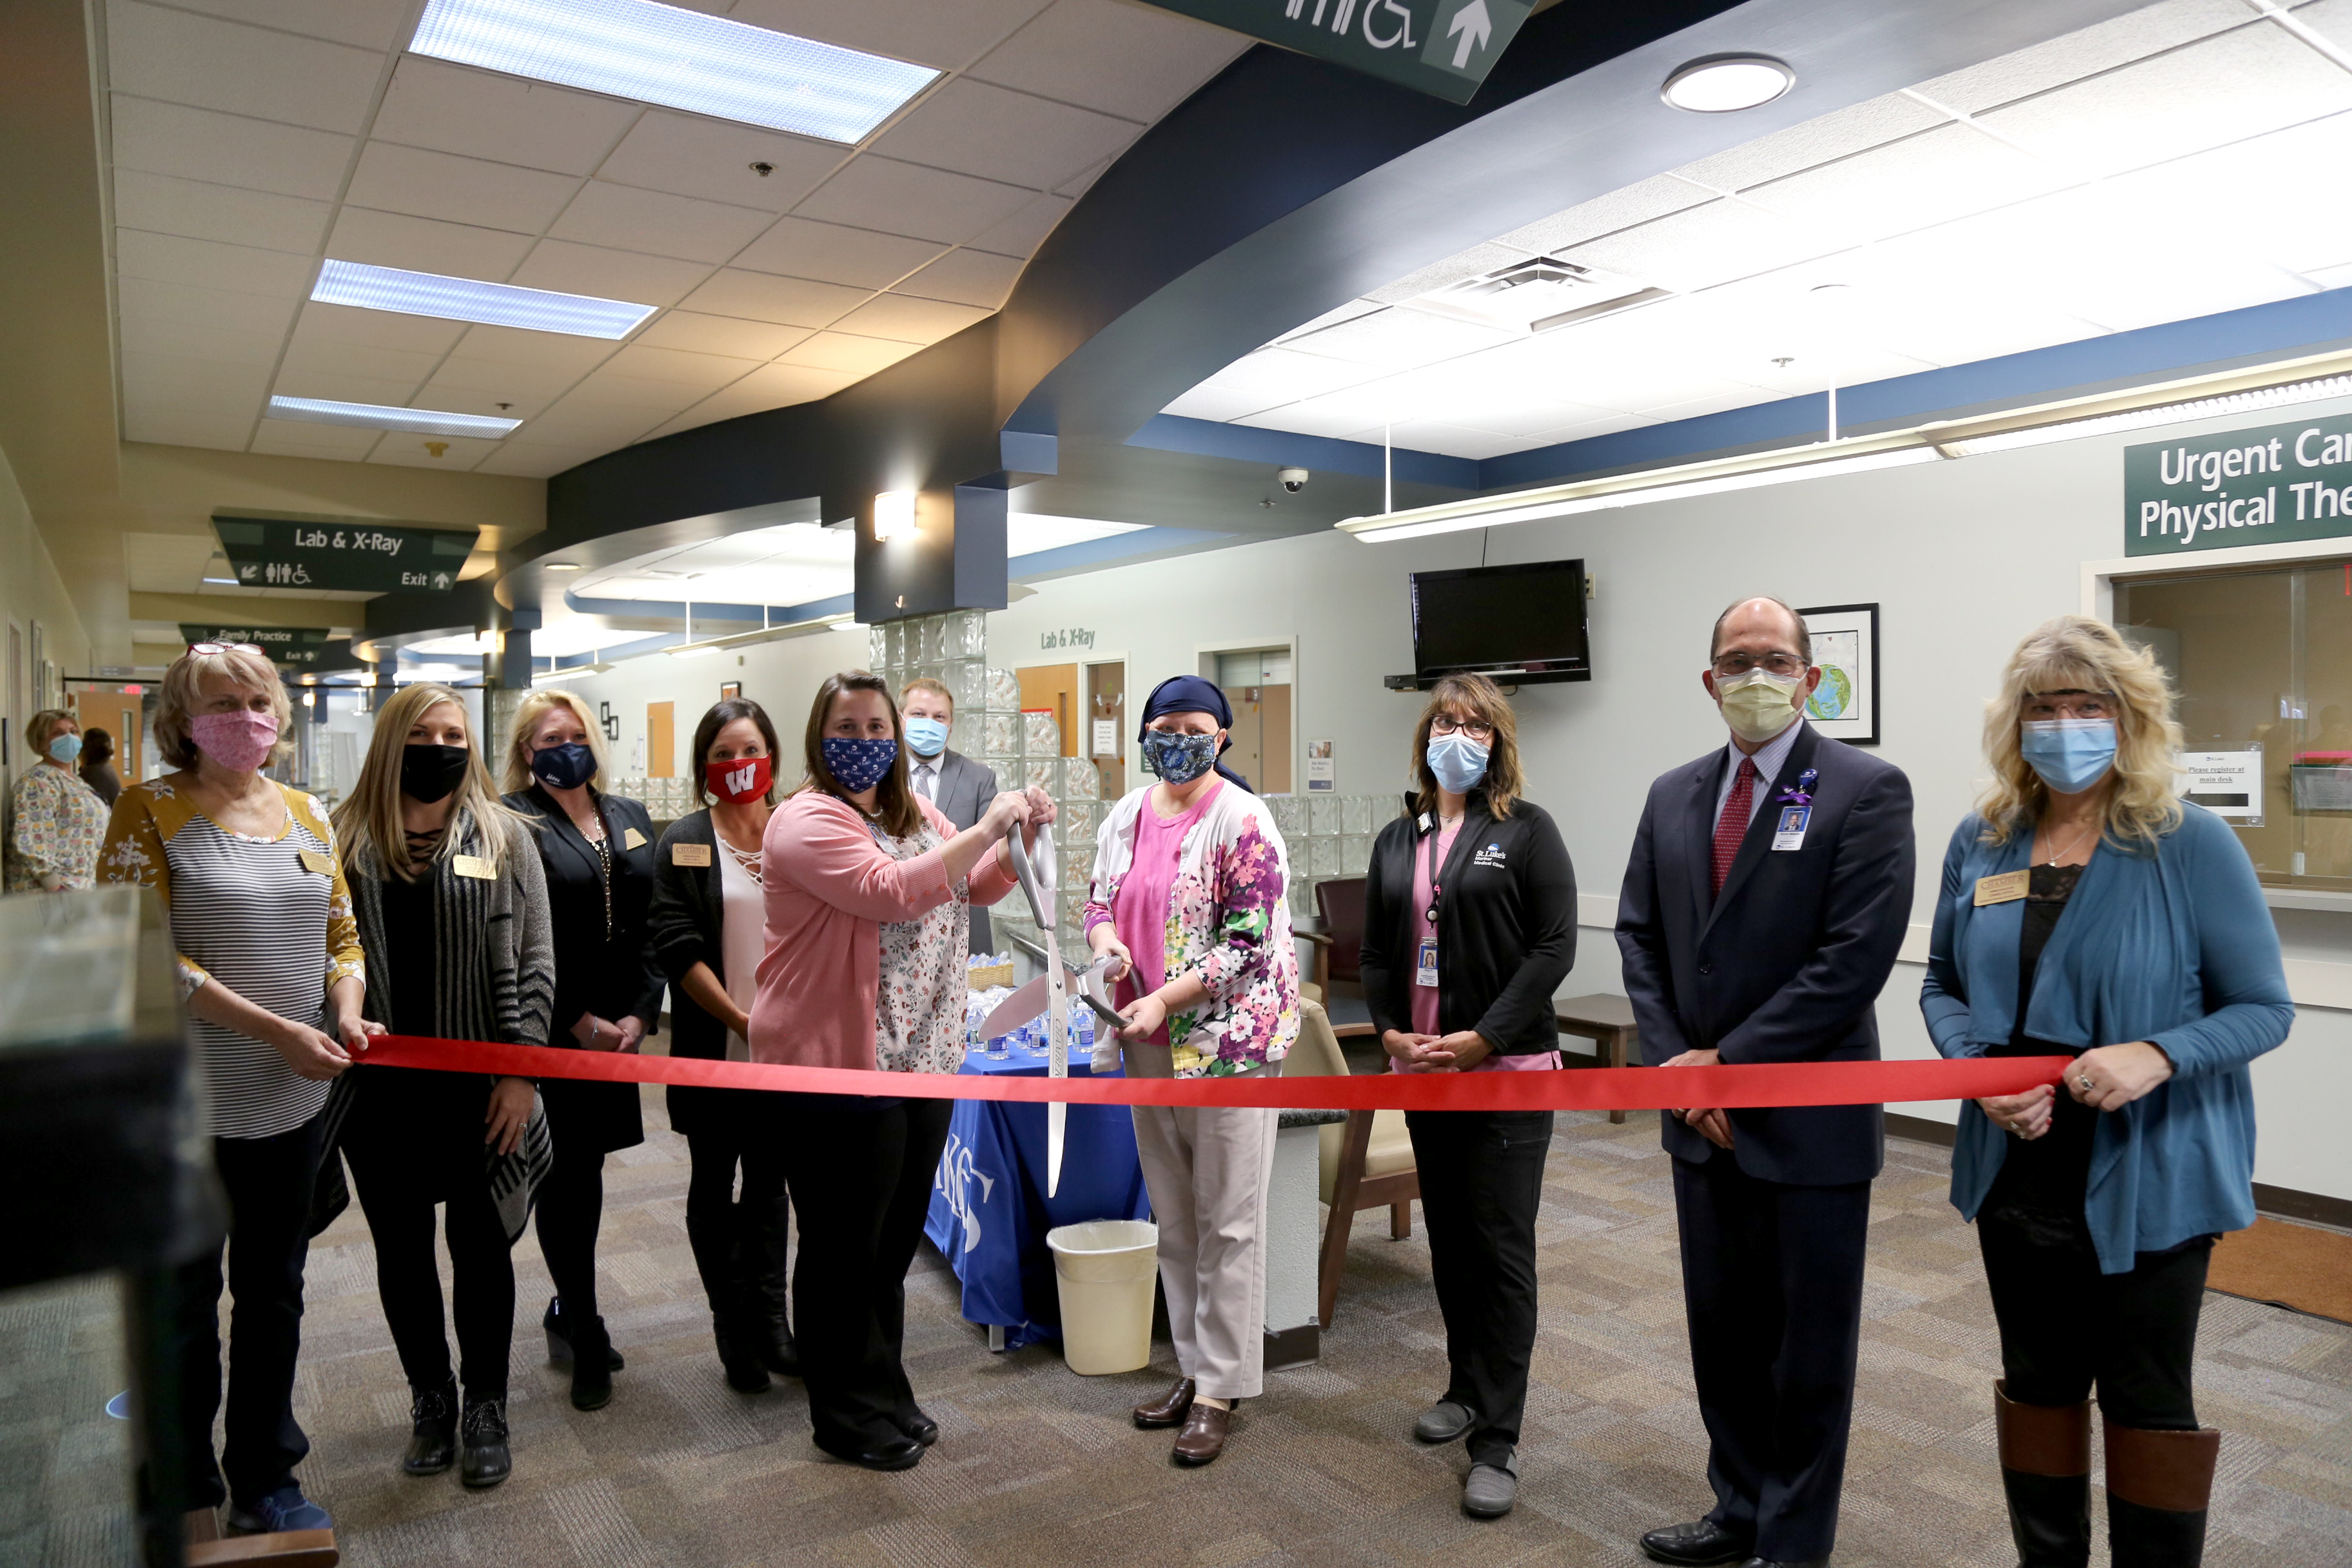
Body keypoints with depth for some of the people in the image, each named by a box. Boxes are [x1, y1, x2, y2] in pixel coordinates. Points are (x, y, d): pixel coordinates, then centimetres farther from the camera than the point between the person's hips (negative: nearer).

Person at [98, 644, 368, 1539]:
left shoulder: (307, 815, 7)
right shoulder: (151, 811, -9)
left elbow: (342, 935, 12)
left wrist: (347, 1013, -8)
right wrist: (276, 1031, -21)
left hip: (295, 1100, 5)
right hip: (187, 1105, -5)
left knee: (273, 1295, 16)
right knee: (185, 1303, 11)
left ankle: (265, 1482, 33)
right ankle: (186, 1498, 30)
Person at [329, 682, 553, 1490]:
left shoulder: (503, 836, -1)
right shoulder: (346, 839, 2)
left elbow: (533, 961, -3)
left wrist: (521, 1070, -8)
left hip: (477, 1087, -1)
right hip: (380, 1088, 2)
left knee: (481, 1243, 9)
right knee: (400, 1247, 14)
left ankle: (485, 1408, 27)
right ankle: (430, 1400, 34)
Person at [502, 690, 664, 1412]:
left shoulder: (629, 817, 12)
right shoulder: (514, 822, -6)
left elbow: (652, 924, 8)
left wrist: (640, 1012, -3)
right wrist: (579, 1021, -12)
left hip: (619, 1027, 5)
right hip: (549, 1030, -5)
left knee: (585, 1166, 14)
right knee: (568, 1176, 2)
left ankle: (567, 1312, 30)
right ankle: (585, 1335, 14)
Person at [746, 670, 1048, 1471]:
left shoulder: (915, 814, 12)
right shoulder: (807, 819, -14)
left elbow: (978, 887, 20)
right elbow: (889, 892, -28)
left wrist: (1022, 837, 2)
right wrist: (983, 830, -25)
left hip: (922, 1064, 8)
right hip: (837, 1072, -8)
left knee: (894, 1242, 19)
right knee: (844, 1252, 8)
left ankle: (886, 1396, 36)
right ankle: (848, 1418, 25)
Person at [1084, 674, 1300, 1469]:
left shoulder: (1242, 821, -12)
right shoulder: (1124, 816, 8)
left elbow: (1247, 944, -15)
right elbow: (1099, 898, 18)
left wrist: (1163, 1000, -19)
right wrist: (1105, 938, -6)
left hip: (1227, 1037, -6)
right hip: (1149, 1044, 7)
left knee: (1228, 1222, 2)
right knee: (1173, 1217, 16)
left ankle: (1221, 1389, 14)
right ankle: (1194, 1367, 30)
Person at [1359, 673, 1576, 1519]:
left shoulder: (1527, 830, -4)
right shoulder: (1398, 840, 11)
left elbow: (1554, 948, -10)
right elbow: (1376, 951, 13)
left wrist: (1481, 1041, -16)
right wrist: (1389, 1030, -4)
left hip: (1506, 1069, -5)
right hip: (1422, 1068, 5)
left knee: (1502, 1250, -2)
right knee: (1448, 1239, 15)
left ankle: (1497, 1441, 6)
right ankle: (1466, 1386, 33)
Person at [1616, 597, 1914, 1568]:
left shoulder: (1867, 791, -10)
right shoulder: (1673, 796, 8)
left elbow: (1854, 959, -18)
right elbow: (1640, 935, 7)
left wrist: (1727, 1062, -16)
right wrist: (1676, 1066, -5)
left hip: (1809, 1120, -5)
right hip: (1703, 1117, 6)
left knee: (1807, 1344, 9)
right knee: (1722, 1328, 18)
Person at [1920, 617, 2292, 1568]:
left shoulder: (2192, 845, -11)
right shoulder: (1980, 841, 1)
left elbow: (2263, 1007, -8)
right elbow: (1942, 984, 9)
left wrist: (2157, 1056, -26)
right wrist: (1979, 1067, -11)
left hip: (2148, 1180, -4)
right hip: (2018, 1170, 4)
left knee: (2147, 1400, 11)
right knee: (2038, 1383, 18)